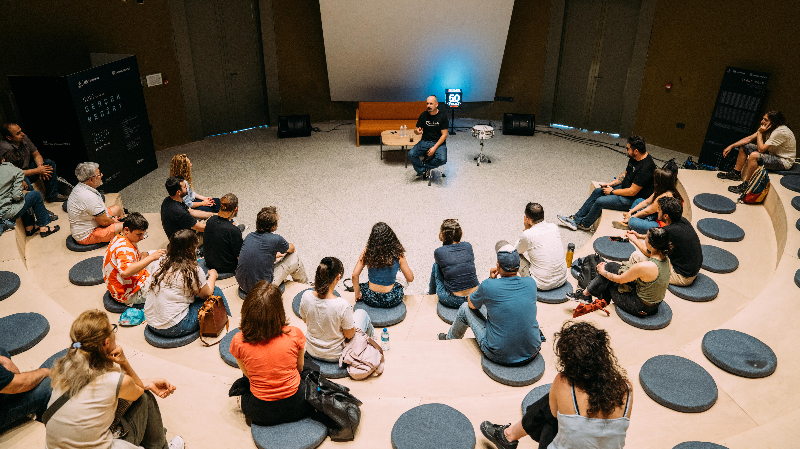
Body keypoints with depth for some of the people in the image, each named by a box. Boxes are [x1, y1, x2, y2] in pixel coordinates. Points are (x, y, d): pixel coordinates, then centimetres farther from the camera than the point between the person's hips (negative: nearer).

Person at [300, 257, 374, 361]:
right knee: (362, 313, 19)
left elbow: (305, 320, -1)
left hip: (311, 350, 4)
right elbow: (349, 335, -19)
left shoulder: (306, 296, -22)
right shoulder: (342, 305, -35)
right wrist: (350, 315, -1)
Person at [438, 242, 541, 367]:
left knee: (465, 308, 16)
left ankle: (450, 339, 45)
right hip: (532, 353, 4)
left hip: (499, 355, -3)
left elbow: (471, 304, 5)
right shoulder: (530, 283, -7)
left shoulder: (488, 286, -18)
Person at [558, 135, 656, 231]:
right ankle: (576, 218, 6)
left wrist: (612, 191, -15)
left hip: (634, 199, -10)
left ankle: (584, 224, 8)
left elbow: (632, 192, -26)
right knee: (597, 191, 3)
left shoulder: (645, 168, -30)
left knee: (600, 201, -16)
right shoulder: (634, 158, -1)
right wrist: (610, 184, 2)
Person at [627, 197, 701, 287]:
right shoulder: (682, 220, -3)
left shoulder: (669, 231, -29)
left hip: (682, 277, -9)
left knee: (637, 256, -9)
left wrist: (634, 240, 2)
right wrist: (640, 236, 16)